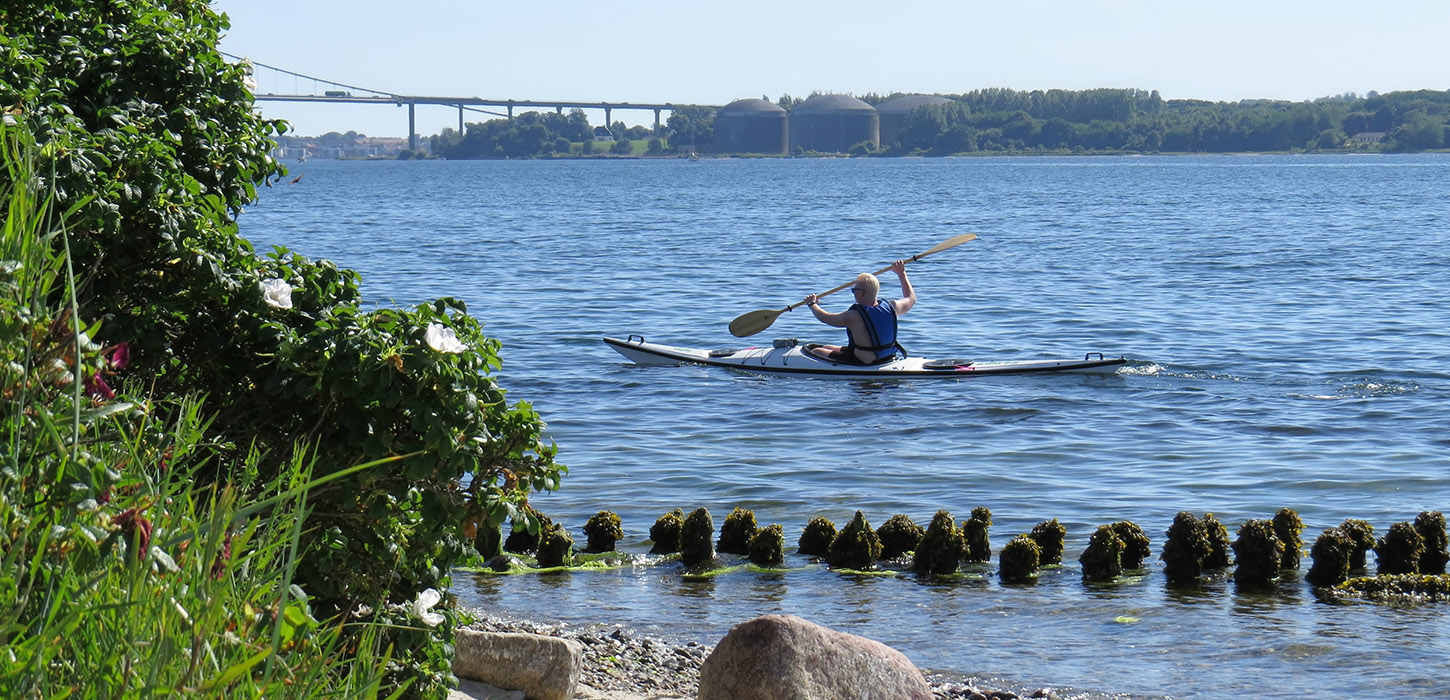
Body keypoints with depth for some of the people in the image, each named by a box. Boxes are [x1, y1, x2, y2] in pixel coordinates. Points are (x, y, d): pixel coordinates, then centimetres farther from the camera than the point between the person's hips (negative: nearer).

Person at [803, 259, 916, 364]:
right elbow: (911, 298, 11)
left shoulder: (854, 316, -28)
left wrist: (812, 304, 8)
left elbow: (824, 317, -12)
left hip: (861, 363, -8)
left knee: (816, 352, 10)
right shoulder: (891, 307, -12)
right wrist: (902, 274, 22)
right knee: (827, 348, 26)